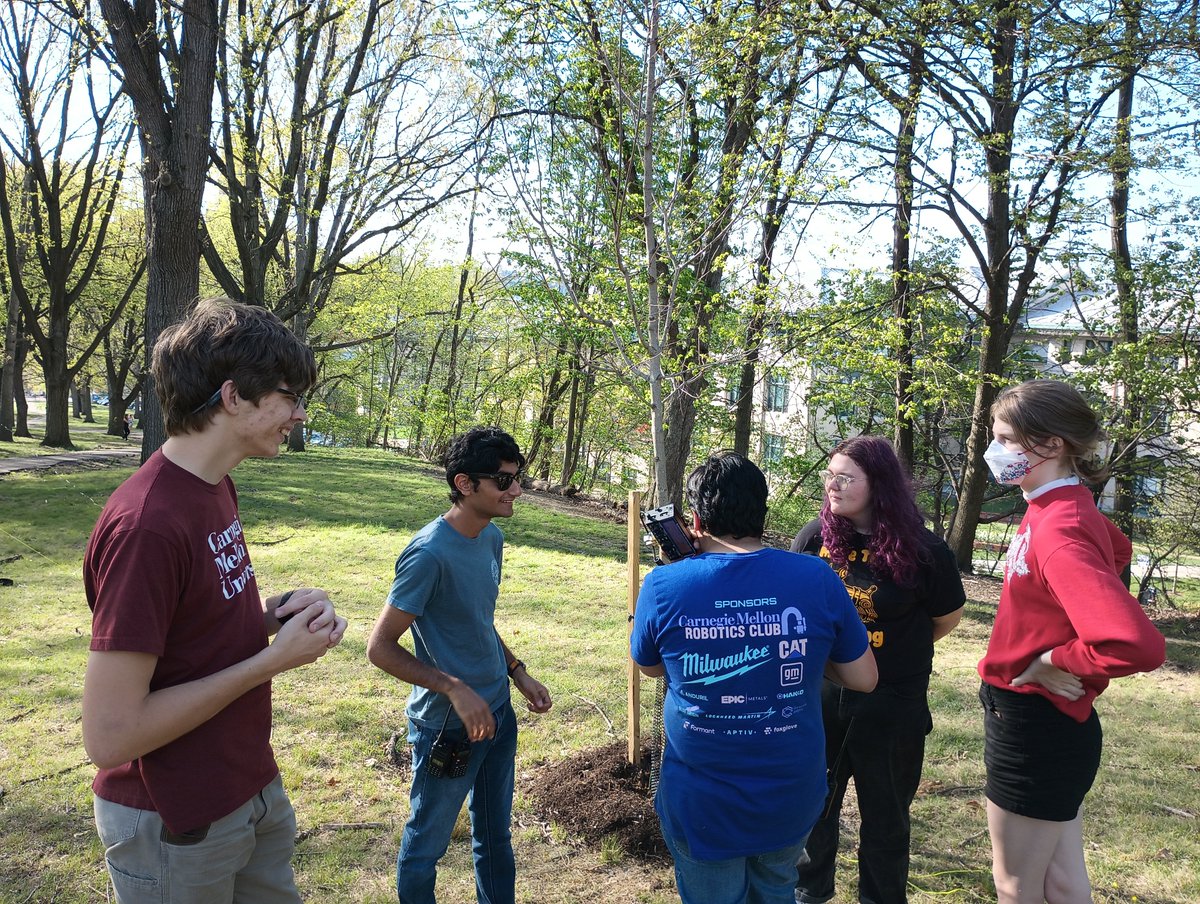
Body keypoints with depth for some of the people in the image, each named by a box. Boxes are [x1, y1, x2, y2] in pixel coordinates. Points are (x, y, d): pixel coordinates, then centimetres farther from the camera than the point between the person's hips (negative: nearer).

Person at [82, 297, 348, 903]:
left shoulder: (215, 487, 1)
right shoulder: (145, 524, -28)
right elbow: (109, 734, -27)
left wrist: (274, 614, -7)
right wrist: (273, 659, -23)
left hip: (252, 784, 8)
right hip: (173, 826, -8)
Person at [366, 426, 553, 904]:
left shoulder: (492, 538, 1)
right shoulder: (430, 554, -24)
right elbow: (381, 647, -21)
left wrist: (519, 674, 7)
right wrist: (455, 690, -27)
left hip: (498, 715, 7)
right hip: (448, 727, -7)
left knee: (495, 836, 23)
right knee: (426, 843, 14)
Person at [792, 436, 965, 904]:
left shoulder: (922, 550, -15)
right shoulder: (815, 536, -7)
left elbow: (947, 618, 1)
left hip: (890, 706, -3)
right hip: (820, 694, 3)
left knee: (884, 817, 15)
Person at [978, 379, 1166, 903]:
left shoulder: (1059, 532, -26)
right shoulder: (1065, 509, 2)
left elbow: (1136, 645, -38)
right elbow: (1115, 550, 26)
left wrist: (1052, 662, -21)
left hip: (1034, 729, -9)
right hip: (1045, 725, 9)